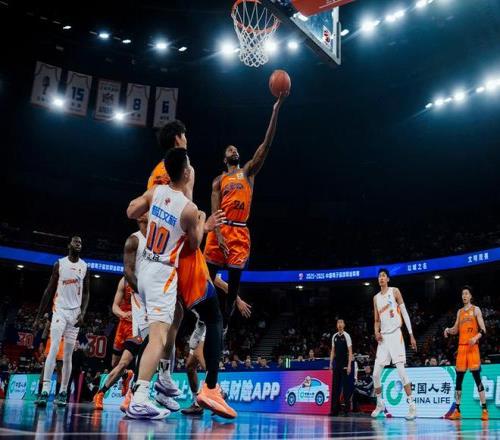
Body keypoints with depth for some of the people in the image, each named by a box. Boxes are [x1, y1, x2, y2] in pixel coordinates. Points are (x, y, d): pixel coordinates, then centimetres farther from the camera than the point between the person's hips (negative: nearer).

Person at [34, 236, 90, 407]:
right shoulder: (59, 263, 1)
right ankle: (45, 391, -19)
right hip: (59, 310, -2)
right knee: (53, 349, -16)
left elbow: (86, 293, 9)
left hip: (75, 313, 2)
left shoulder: (84, 266, 7)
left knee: (68, 355, 4)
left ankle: (63, 392, 10)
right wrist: (38, 316, 1)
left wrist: (82, 313, -7)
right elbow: (49, 291, 3)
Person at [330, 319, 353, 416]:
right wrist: (331, 363, 8)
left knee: (346, 387, -3)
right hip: (336, 364, 5)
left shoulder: (346, 336, -4)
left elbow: (350, 351, -7)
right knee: (335, 387, 5)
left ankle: (346, 409, 2)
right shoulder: (334, 336, 11)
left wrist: (349, 365, -13)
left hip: (345, 364, -5)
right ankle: (335, 410, 9)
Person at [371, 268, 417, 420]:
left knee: (401, 369, -16)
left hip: (395, 335, -5)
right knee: (376, 373, 3)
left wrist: (411, 335, -7)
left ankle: (412, 406, -12)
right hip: (383, 337, 5)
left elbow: (405, 313, -3)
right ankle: (380, 404, 19)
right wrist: (376, 332, -5)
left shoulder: (395, 291, 0)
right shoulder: (376, 298, 14)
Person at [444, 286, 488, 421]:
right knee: (459, 378, 4)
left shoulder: (476, 310, 1)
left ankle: (484, 409, -4)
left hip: (473, 347, -5)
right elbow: (456, 330, 21)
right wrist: (448, 330, 0)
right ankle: (457, 410, 9)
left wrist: (476, 338, -23)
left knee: (477, 377, -9)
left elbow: (483, 330, -5)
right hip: (461, 346, 5)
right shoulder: (460, 312, 17)